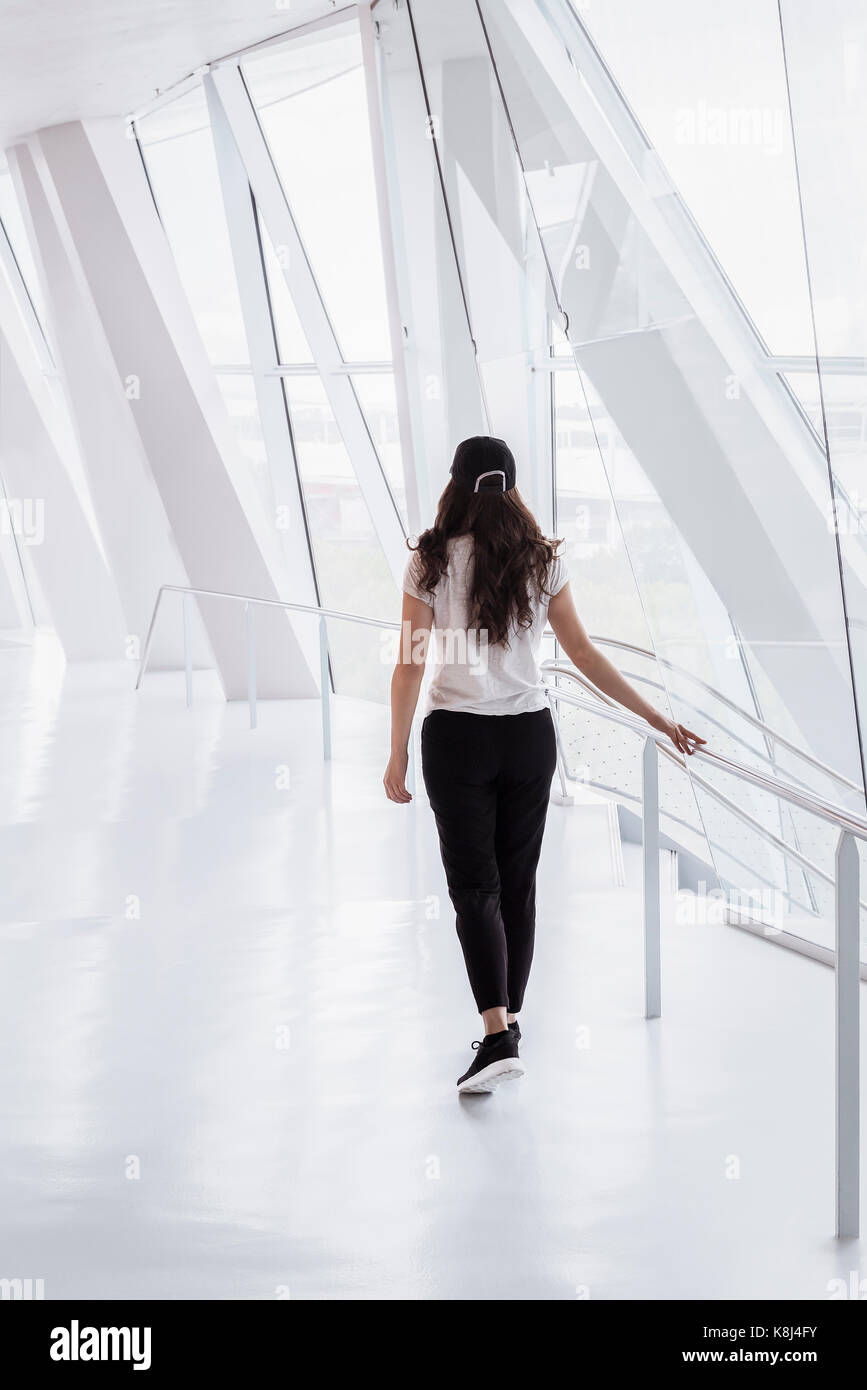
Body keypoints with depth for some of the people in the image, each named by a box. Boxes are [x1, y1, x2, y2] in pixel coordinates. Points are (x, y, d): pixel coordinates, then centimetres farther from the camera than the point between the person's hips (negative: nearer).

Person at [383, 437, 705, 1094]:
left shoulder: (432, 562, -5)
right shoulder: (542, 561, 2)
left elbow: (410, 666, -7)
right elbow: (585, 655, 1)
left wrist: (398, 754, 0)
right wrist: (659, 719, 7)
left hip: (457, 737, -3)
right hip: (529, 736, 3)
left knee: (475, 886, -3)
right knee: (518, 882, 14)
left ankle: (498, 1036, -16)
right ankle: (510, 1021, 24)